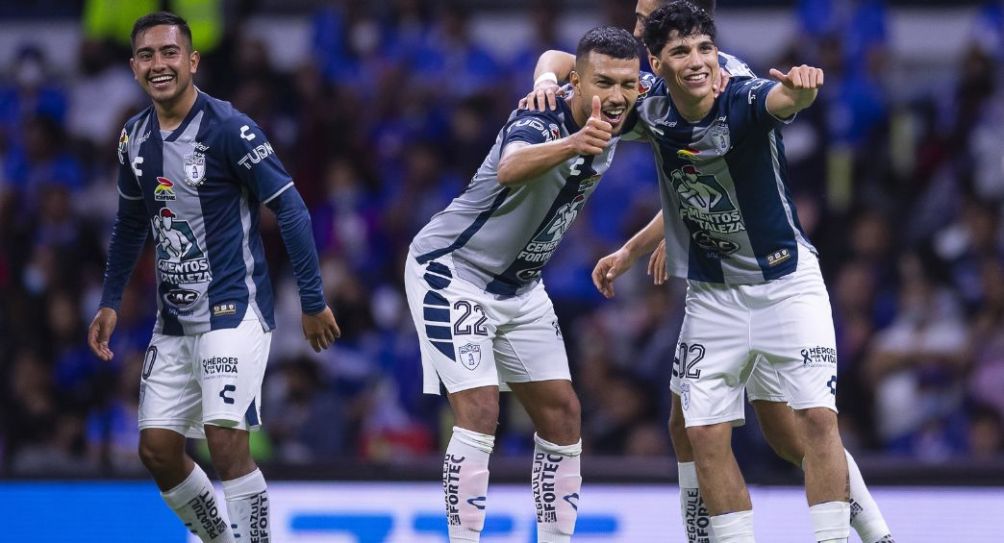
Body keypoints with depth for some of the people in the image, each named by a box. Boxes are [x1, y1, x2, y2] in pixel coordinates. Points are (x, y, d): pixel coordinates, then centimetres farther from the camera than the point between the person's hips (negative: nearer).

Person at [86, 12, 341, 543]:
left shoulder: (228, 128, -15)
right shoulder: (135, 137, 6)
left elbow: (290, 209, -12)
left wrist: (313, 301, -12)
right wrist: (110, 301, 22)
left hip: (234, 311, -7)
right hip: (173, 320, 7)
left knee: (226, 444, -17)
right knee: (157, 450, 5)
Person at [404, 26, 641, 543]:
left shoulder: (611, 131, -6)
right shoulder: (539, 122, -30)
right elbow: (511, 169, -55)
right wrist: (572, 144, -74)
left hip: (519, 283, 8)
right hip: (451, 268, -8)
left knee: (562, 415, 7)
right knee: (479, 410, -19)